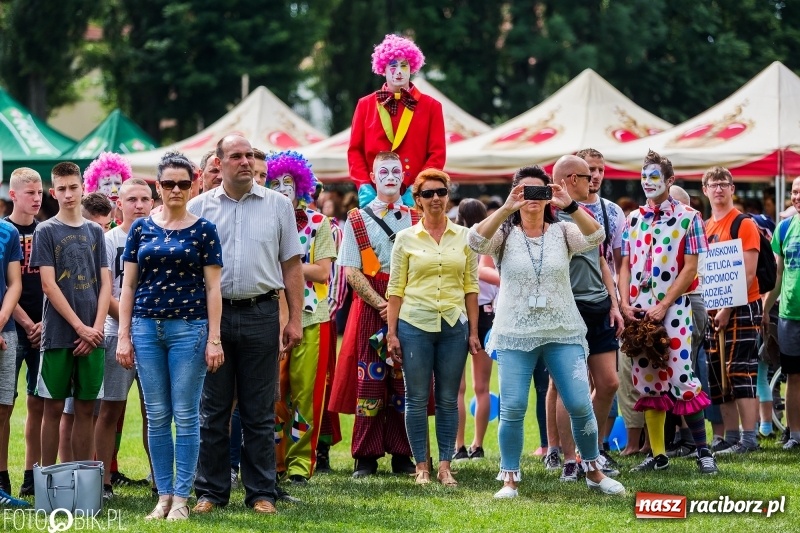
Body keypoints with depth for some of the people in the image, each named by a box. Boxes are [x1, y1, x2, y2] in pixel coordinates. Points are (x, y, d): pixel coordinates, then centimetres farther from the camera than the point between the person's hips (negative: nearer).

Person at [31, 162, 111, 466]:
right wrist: (81, 328, -11)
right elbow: (48, 285, -7)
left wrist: (96, 328, -5)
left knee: (86, 408, 5)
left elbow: (105, 284, 9)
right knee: (54, 407, -1)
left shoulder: (95, 232, 12)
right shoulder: (46, 231, 0)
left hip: (92, 336, 4)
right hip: (58, 335, -3)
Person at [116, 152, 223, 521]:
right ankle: (163, 495, 12)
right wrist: (123, 335, 3)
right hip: (147, 327, 2)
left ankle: (181, 498, 3)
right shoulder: (141, 229, 8)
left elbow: (213, 287, 0)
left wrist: (214, 338, -6)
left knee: (185, 416, -2)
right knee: (157, 416, 5)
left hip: (189, 327, -2)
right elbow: (128, 285, 9)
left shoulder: (203, 230, 2)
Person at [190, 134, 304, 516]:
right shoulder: (199, 207, 5)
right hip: (213, 313, 0)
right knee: (212, 409, 4)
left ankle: (261, 494, 9)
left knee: (259, 412, 4)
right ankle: (210, 492, 11)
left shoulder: (278, 205, 6)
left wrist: (295, 319, 1)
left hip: (261, 314, 0)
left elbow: (292, 266, 7)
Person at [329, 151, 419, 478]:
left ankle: (402, 455, 8)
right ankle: (366, 457, 2)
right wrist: (381, 305, -10)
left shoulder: (417, 219, 10)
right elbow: (352, 272, 0)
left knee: (404, 382, 1)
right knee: (369, 380, -3)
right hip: (369, 310, -1)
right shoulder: (357, 220, 6)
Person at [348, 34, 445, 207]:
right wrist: (364, 186, -5)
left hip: (415, 197, -1)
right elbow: (355, 150, 10)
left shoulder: (431, 106, 8)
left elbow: (437, 154, 4)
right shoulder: (365, 105, 12)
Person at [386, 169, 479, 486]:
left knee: (448, 399, 3)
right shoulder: (406, 238, 3)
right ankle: (421, 466, 6)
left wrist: (474, 332, 5)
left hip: (454, 326, 1)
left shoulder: (464, 237, 7)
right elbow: (396, 289, 3)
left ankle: (445, 466, 8)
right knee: (417, 399, 0)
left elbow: (470, 287, 8)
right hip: (414, 325, -1)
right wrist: (391, 333, -2)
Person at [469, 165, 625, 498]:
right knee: (512, 409, -5)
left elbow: (595, 237, -16)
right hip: (515, 334, -1)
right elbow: (476, 241, -19)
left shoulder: (562, 233, 4)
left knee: (580, 405, -2)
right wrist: (506, 209, -32)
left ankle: (593, 471, 15)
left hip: (564, 332, 1)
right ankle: (509, 479, 6)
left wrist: (570, 206, -31)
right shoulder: (504, 235, 2)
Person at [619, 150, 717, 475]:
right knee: (647, 381, 5)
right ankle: (657, 454, 10)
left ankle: (703, 451, -3)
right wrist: (625, 303, -4)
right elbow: (626, 265, 12)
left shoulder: (687, 217, -2)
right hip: (638, 312, 5)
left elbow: (690, 268, -6)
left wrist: (663, 306, -13)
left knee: (680, 379, -10)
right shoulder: (633, 219, 12)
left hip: (673, 309, -5)